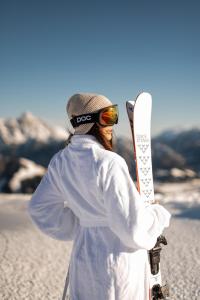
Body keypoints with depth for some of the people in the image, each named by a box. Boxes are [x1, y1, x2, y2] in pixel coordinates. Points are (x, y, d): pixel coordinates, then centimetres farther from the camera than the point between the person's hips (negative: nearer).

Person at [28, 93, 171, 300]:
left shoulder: (61, 161, -1)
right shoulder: (109, 163, -24)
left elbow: (40, 207, 10)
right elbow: (133, 227, -23)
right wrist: (160, 215, -3)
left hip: (82, 256, 7)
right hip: (119, 260, -7)